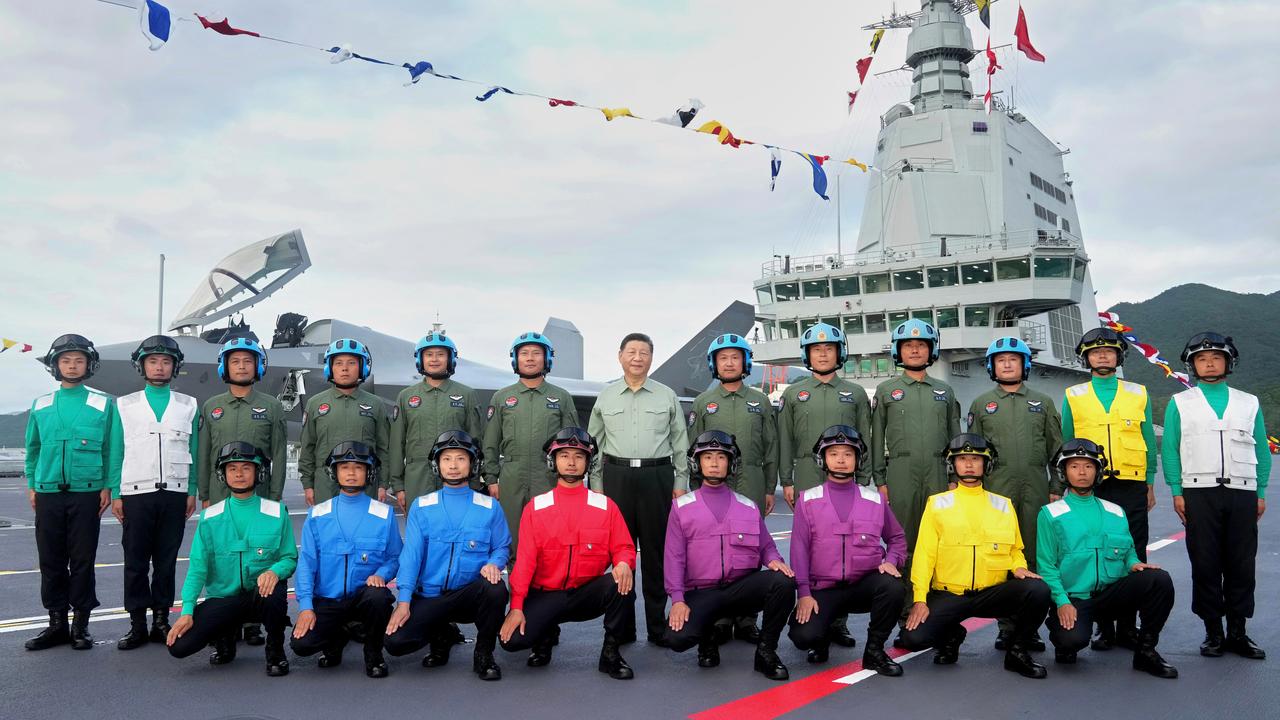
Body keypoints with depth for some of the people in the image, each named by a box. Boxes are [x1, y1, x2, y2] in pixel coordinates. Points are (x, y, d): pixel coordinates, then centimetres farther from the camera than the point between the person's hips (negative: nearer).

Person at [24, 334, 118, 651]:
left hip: (86, 492, -3)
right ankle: (57, 622, 16)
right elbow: (33, 448, 15)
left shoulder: (103, 404, 1)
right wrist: (31, 485, 10)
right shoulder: (41, 405, 10)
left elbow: (112, 449, 2)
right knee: (51, 561, 6)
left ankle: (81, 624, 10)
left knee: (82, 561, 1)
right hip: (48, 493, 3)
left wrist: (108, 486, -4)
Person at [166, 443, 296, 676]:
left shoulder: (277, 512, -1)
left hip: (261, 593, -2)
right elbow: (197, 568, 2)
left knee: (273, 594, -39)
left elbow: (290, 558, 1)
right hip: (222, 598, 2)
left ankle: (275, 650, -6)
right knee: (178, 646, -19)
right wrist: (187, 611, -10)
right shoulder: (210, 517, 4)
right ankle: (225, 634, 17)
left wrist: (274, 571, -23)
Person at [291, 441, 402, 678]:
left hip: (364, 595, -1)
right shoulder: (317, 515, 5)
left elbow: (395, 557, 5)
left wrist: (380, 574, -17)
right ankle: (337, 638, 17)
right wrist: (305, 606, -10)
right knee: (301, 643, -22)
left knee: (378, 596, -36)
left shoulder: (384, 514, 2)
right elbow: (306, 562, 1)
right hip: (327, 600, 1)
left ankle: (373, 654, -5)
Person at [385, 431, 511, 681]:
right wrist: (404, 600, -12)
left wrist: (493, 563, -19)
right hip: (429, 596, 1)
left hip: (470, 595, -1)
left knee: (495, 589, -35)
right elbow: (411, 554, -2)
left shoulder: (489, 507, 4)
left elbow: (502, 546, 6)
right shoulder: (421, 507, 4)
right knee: (396, 642, -20)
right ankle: (440, 634, 16)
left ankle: (484, 655, -7)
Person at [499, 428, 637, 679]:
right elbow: (524, 559, -2)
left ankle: (610, 653, -8)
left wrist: (623, 563, -24)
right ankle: (546, 633, 14)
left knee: (621, 582, -31)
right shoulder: (535, 507, 3)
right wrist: (517, 607, -12)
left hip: (588, 594, 0)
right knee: (512, 639, -23)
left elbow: (623, 547, 2)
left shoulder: (605, 506, 4)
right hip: (545, 595, 0)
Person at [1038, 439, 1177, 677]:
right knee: (1074, 639, -33)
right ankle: (1063, 637, 8)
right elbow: (1046, 565, -2)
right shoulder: (1051, 514, 4)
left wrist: (1134, 563, -7)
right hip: (1073, 597, -4)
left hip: (1112, 593, 4)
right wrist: (1062, 602, -14)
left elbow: (1128, 551, 18)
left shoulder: (1115, 513, 17)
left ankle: (1146, 651, -5)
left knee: (1159, 579, -21)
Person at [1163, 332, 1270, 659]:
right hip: (1199, 493, -1)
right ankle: (1213, 632, 8)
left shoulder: (1249, 403, 14)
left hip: (1242, 493, 1)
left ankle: (1237, 632, 12)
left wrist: (1261, 493, 6)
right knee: (1205, 565, -1)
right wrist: (1176, 491, -2)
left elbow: (1261, 451, 13)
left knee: (1242, 564, 2)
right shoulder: (1180, 403, 10)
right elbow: (1170, 450, 6)